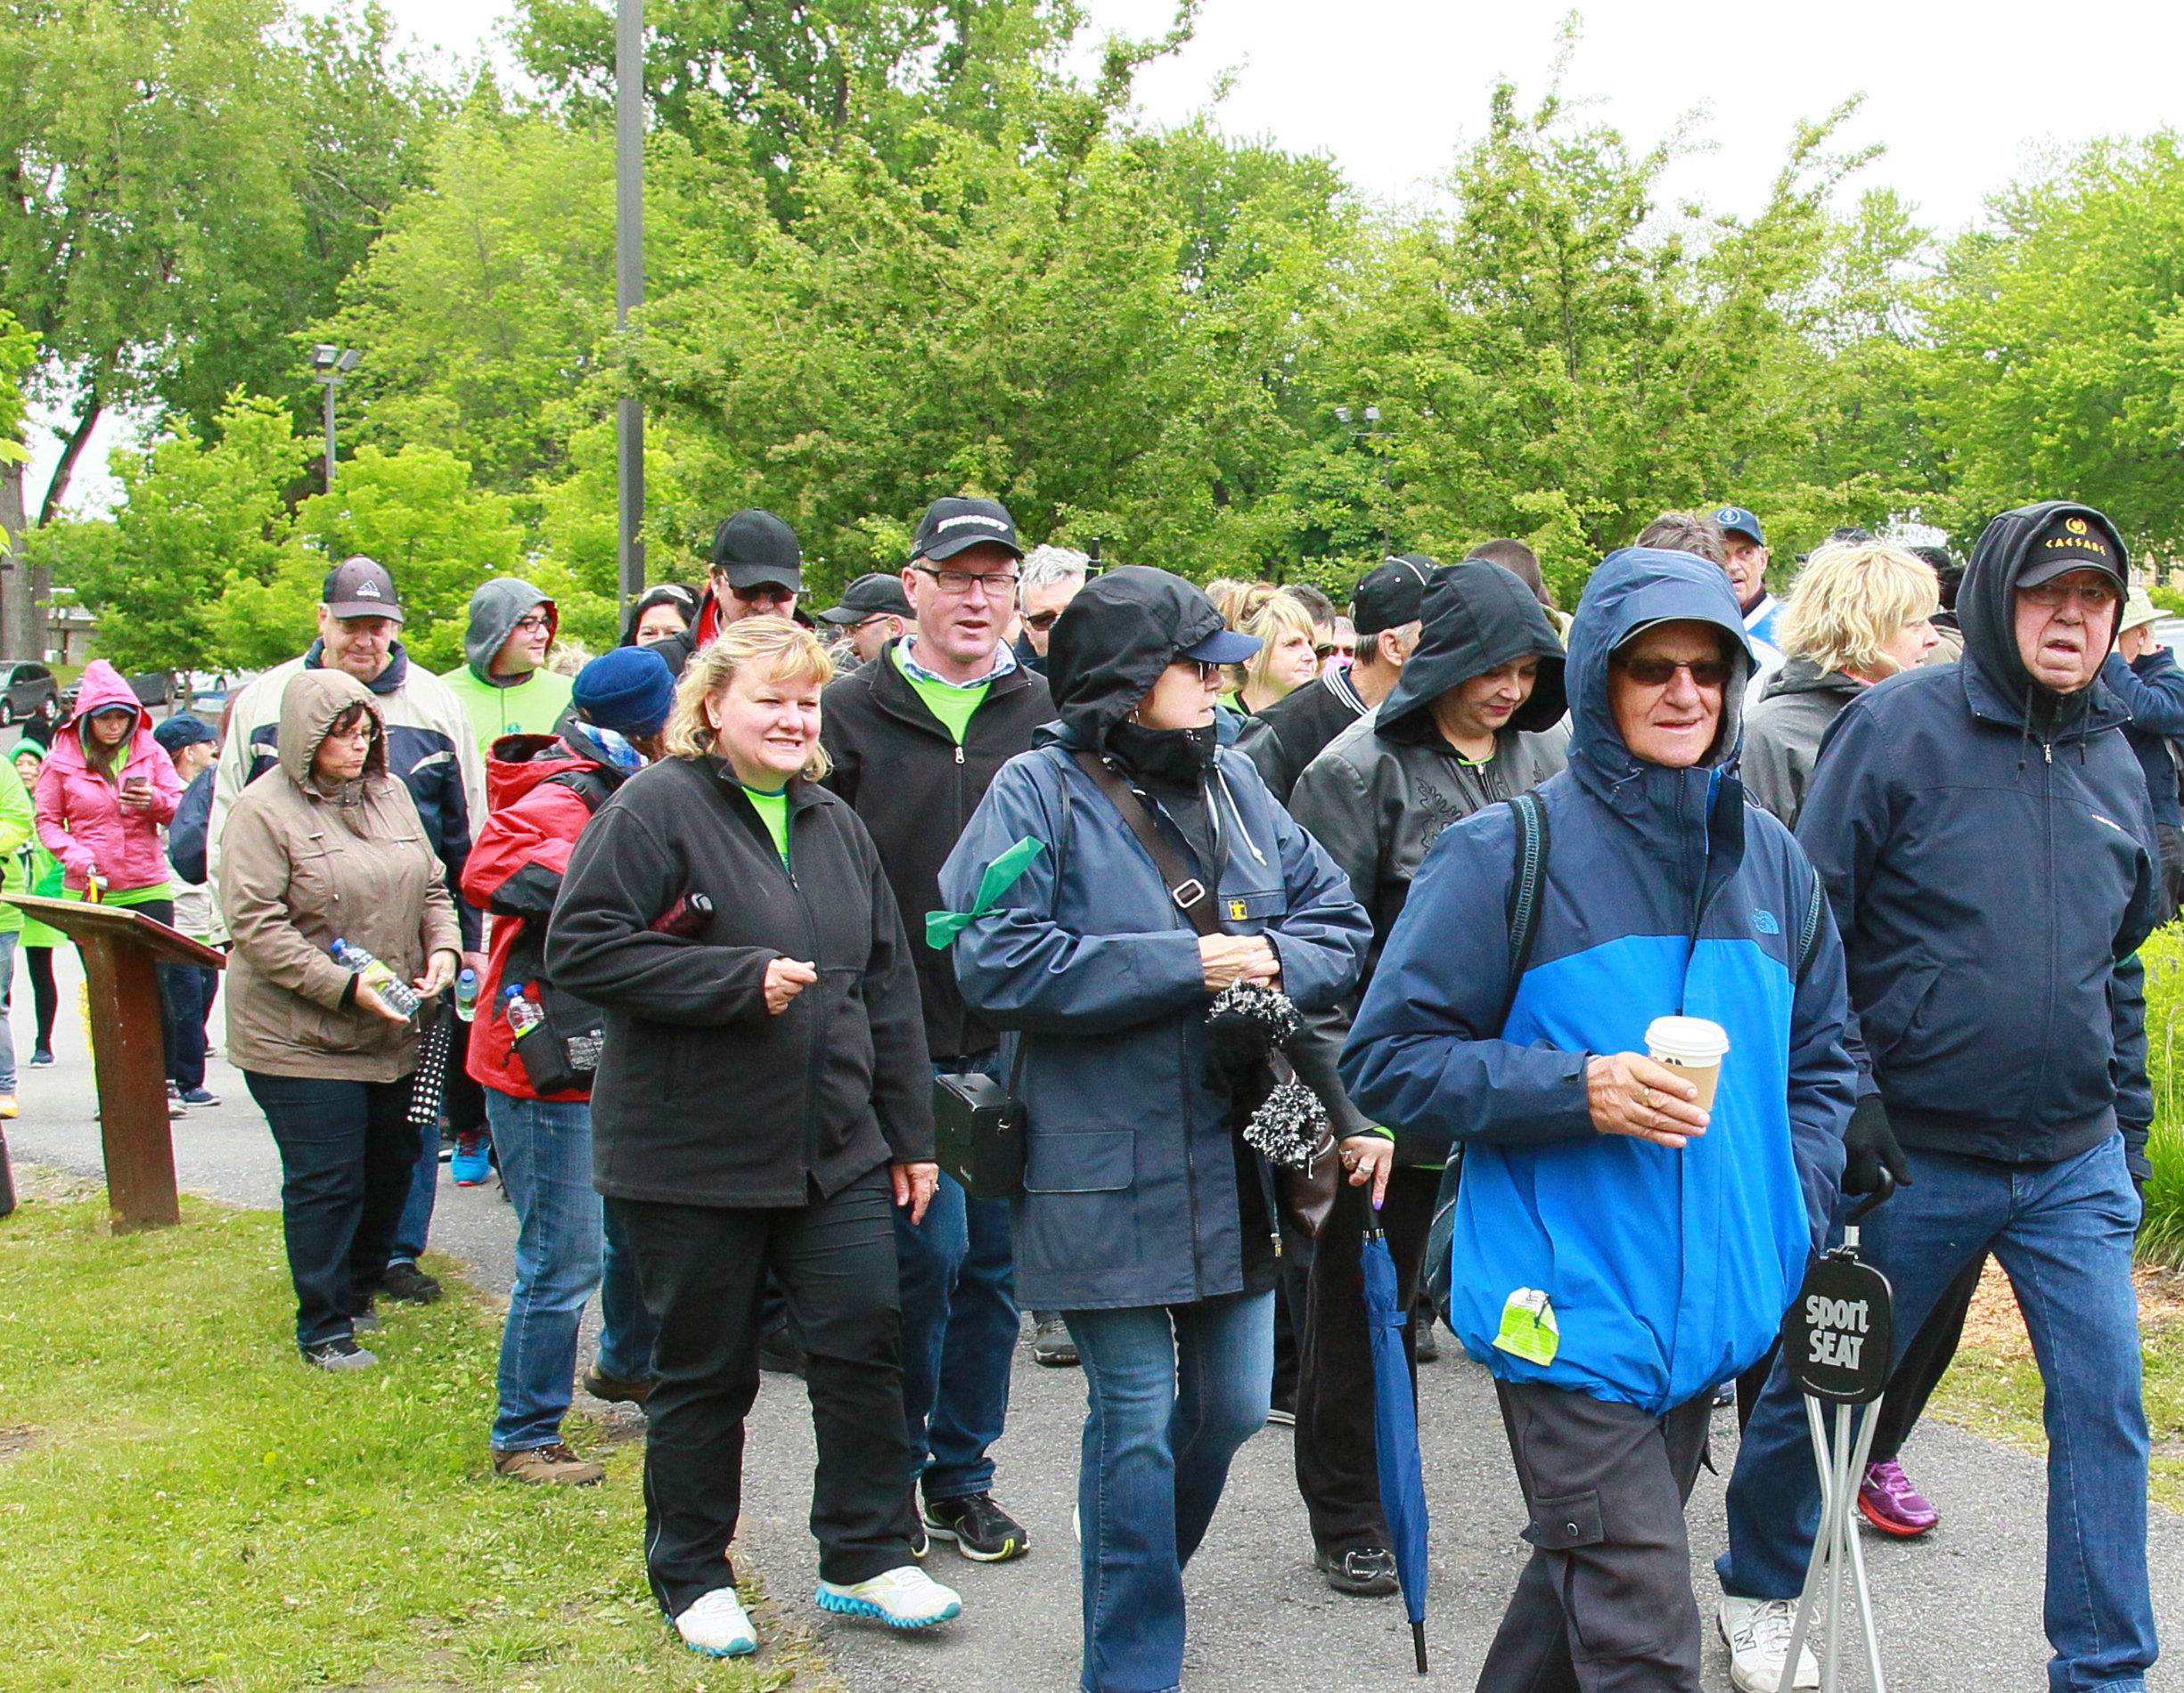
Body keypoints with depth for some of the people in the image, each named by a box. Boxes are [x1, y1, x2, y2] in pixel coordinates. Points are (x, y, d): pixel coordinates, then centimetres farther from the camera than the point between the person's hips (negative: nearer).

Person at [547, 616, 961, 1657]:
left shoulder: (835, 825, 11)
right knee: (703, 1372, 7)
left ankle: (867, 1558, 19)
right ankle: (692, 1576, 24)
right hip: (691, 1156, -5)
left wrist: (909, 1133, 12)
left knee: (864, 1343, 3)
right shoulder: (654, 810, -9)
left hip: (834, 1149, 5)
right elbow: (581, 948, -18)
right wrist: (741, 980, -20)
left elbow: (888, 984, 15)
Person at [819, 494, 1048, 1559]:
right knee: (928, 1251, -6)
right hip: (898, 1035, -2)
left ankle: (961, 1475, 23)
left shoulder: (1045, 715, 7)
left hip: (1012, 1037, 3)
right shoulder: (854, 714, 2)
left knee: (994, 1261, 9)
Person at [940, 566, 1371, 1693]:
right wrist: (1185, 966, -18)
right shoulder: (1039, 792, -8)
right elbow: (995, 962, -19)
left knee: (1233, 1403, 14)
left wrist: (1273, 959, -13)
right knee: (1136, 1420, 1)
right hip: (1107, 1168, -6)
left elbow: (1340, 921, 11)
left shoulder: (1234, 781, 9)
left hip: (1237, 1158, 6)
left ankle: (1136, 1560, 41)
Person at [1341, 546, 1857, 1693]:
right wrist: (1578, 1089, -20)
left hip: (1713, 1305, 6)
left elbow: (1820, 1062, 21)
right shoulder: (1509, 852, -8)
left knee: (1583, 1582, 20)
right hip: (1568, 1311, -6)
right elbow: (1388, 1059, -8)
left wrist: (1791, 1214, 5)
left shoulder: (1771, 858, 9)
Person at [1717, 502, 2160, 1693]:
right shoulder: (1898, 727, -10)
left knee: (2105, 1403, 0)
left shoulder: (2113, 762, 8)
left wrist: (2128, 1120, 17)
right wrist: (1842, 1099, -16)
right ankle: (1758, 1591, 35)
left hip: (2075, 1165, 4)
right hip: (1913, 1153, -4)